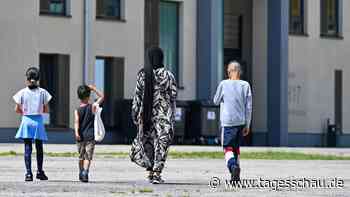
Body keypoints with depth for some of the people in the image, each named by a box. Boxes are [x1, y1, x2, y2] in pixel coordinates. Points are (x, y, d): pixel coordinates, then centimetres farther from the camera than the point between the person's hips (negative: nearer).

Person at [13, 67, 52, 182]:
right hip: (38, 121, 0)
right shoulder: (43, 92, -3)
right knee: (39, 147, 12)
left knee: (27, 148, 1)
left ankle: (28, 173, -5)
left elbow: (17, 110, 0)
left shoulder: (22, 93, -4)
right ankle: (40, 171, 18)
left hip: (26, 121, 0)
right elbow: (46, 110, 1)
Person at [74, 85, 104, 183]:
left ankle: (81, 173, 29)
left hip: (81, 137, 2)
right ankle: (85, 172, -26)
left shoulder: (77, 111, -1)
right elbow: (102, 97, 9)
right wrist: (94, 89, 10)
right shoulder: (93, 107, -2)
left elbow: (76, 122, -16)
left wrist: (76, 133, -27)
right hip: (90, 136, -2)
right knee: (88, 157, -6)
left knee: (81, 156, 18)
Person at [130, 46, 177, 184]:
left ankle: (150, 171, 19)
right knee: (161, 142, 1)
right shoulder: (167, 75, -7)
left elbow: (137, 96, 1)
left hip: (146, 113, 3)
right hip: (163, 114, -3)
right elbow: (173, 95, -3)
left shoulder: (142, 75, 0)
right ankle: (157, 173, -7)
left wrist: (135, 114, 7)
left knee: (148, 142, 17)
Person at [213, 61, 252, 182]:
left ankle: (233, 166, -33)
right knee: (236, 147, 17)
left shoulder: (224, 84, -5)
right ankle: (236, 176, 18)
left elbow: (216, 101, 8)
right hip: (241, 122, 4)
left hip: (227, 122, -4)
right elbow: (248, 107, 4)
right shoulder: (245, 85, 3)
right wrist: (247, 125, 9)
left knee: (228, 148, -4)